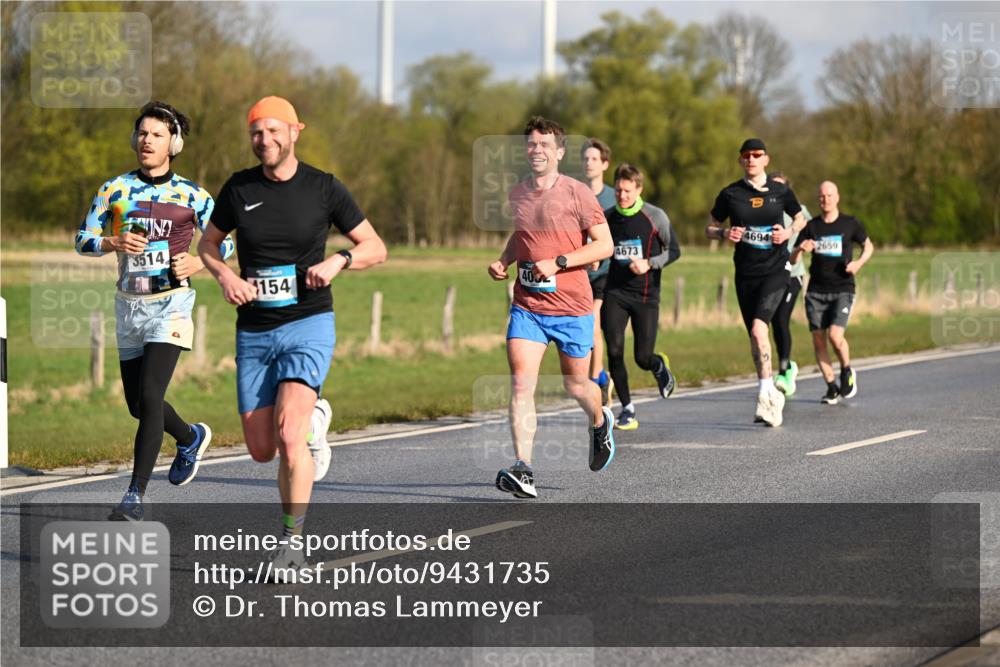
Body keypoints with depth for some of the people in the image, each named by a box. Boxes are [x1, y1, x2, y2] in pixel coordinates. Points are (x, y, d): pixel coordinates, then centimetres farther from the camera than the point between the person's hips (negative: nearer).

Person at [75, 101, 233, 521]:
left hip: (171, 302, -4)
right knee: (137, 403, 12)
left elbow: (224, 243, 9)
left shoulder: (191, 196, -1)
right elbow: (83, 240, 4)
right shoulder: (116, 189, 4)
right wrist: (113, 242, -16)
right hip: (129, 304, 4)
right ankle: (191, 438, 44)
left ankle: (135, 496, -14)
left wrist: (198, 263, -11)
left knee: (149, 396, -17)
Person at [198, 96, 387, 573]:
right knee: (262, 451, 6)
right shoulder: (238, 189, 2)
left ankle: (291, 543, -11)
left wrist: (339, 260, -16)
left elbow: (375, 248, 5)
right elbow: (207, 243, 16)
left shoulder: (324, 188, -3)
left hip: (308, 324, -3)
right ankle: (313, 419, 40)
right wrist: (225, 276, -5)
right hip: (254, 332, 3)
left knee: (288, 437, -21)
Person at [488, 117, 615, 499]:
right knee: (520, 383, -14)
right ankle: (523, 471, -19)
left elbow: (604, 245, -7)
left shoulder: (577, 193, -7)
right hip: (527, 307, 3)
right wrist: (503, 261, 6)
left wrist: (558, 263, -17)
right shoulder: (515, 195, 7)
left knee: (576, 385, 12)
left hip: (573, 308, -3)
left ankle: (600, 422, 48)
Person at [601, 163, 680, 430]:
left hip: (646, 295, -2)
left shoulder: (655, 217, -6)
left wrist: (649, 263, -15)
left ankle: (660, 366, 36)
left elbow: (674, 251, 0)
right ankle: (627, 409, 2)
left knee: (643, 358, -3)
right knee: (614, 351, -12)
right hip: (615, 292, 2)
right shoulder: (608, 217, 3)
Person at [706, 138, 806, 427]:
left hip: (776, 270, -3)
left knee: (758, 327, -22)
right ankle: (770, 396, 20)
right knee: (754, 336, 7)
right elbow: (710, 227, 12)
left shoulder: (781, 192, 1)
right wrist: (725, 233, -10)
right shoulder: (730, 194, 2)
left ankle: (766, 392, -20)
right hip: (745, 273, 3)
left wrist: (788, 232, -5)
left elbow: (800, 219, 17)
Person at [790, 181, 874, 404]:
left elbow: (868, 246, 16)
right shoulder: (811, 227, 5)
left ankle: (847, 371, 9)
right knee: (818, 341, -2)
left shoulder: (850, 224, 1)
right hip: (816, 291, 3)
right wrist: (801, 249, -19)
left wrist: (859, 262, -4)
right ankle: (831, 386, 11)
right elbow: (793, 259, 4)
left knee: (835, 336, -19)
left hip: (842, 289, -3)